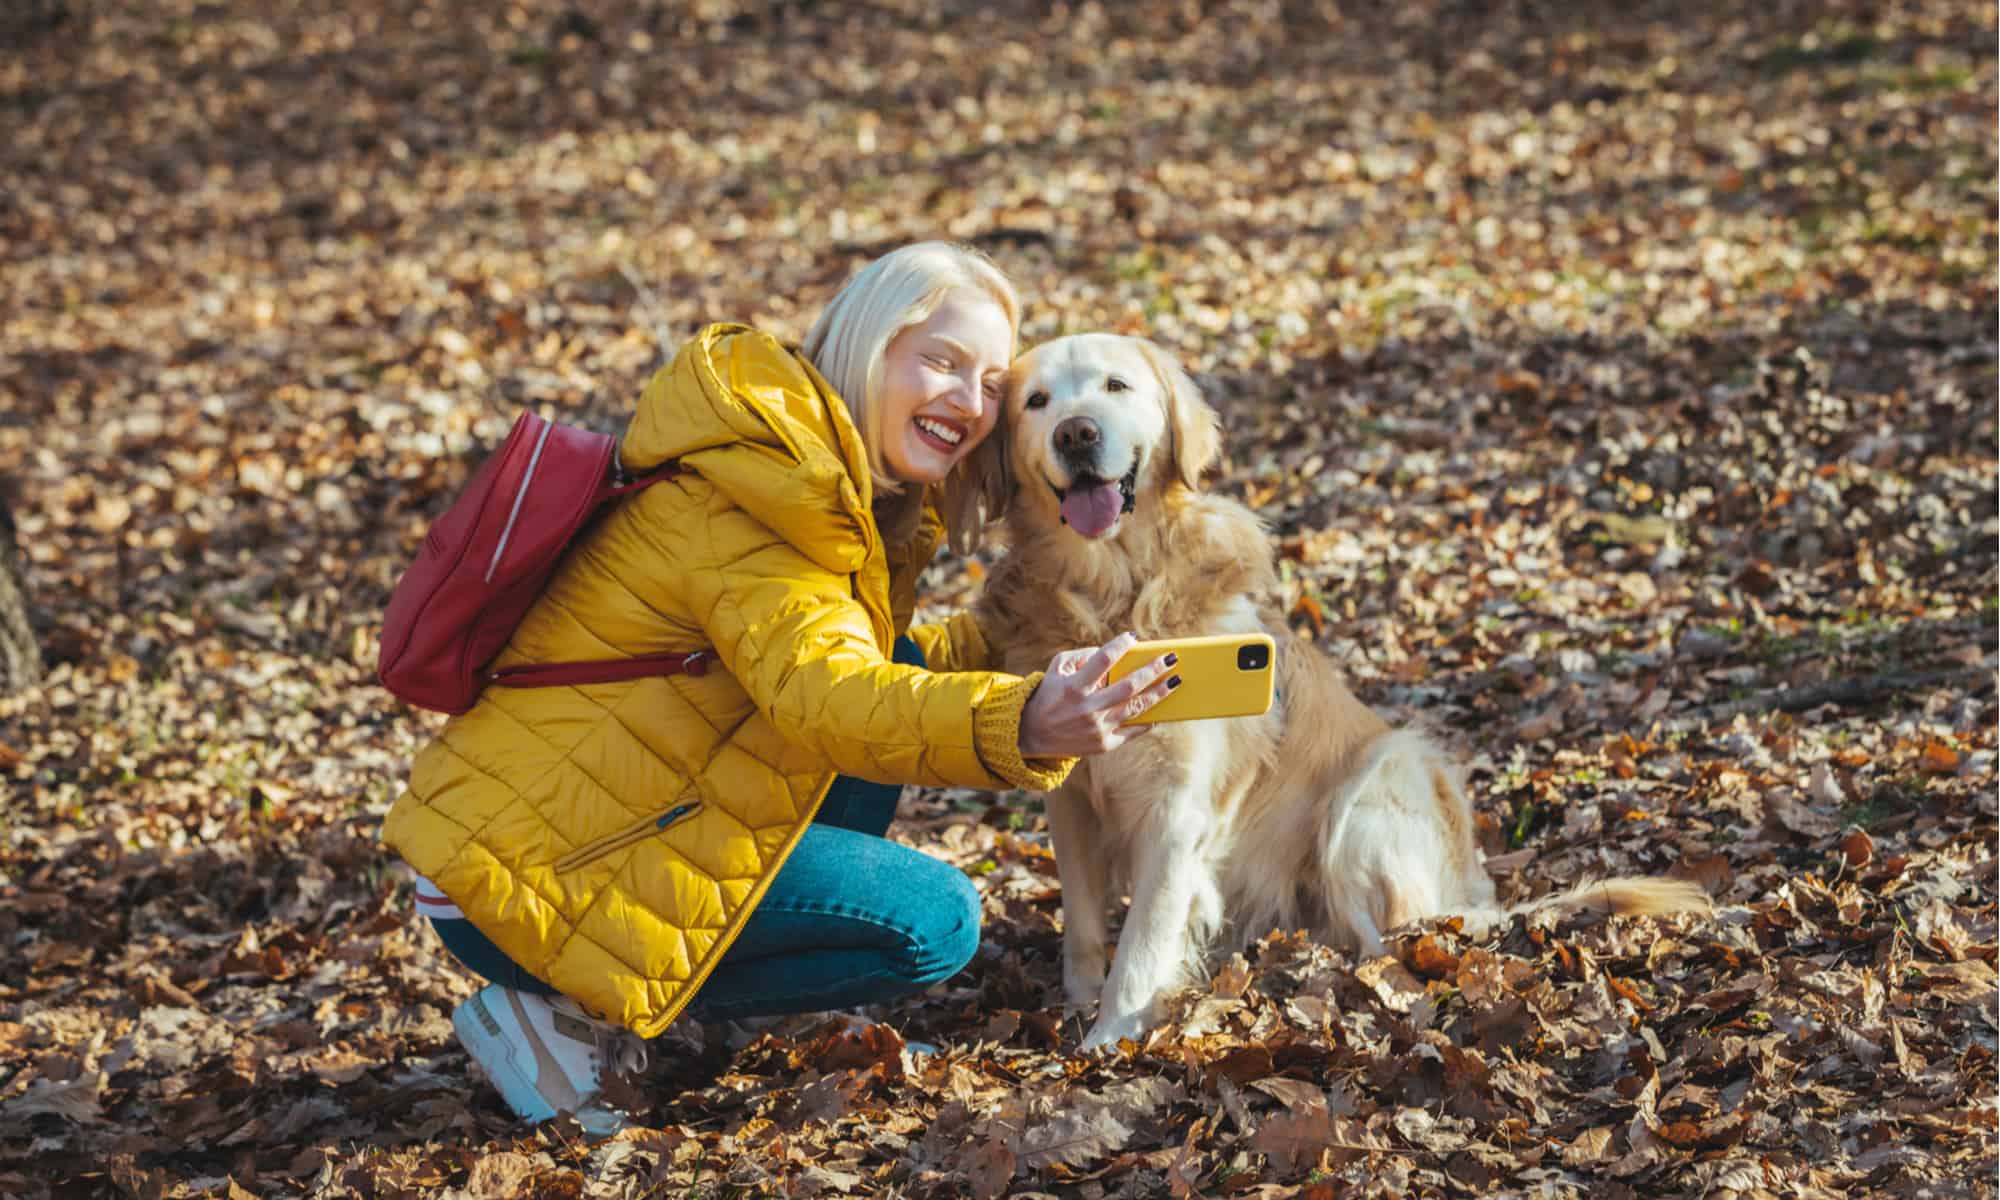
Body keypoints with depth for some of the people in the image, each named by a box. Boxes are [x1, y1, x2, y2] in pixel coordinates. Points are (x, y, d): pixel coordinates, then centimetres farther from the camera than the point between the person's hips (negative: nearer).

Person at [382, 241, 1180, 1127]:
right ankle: (574, 1012, -6)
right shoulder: (739, 504, -19)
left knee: (901, 665, 8)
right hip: (528, 878, -10)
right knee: (936, 923, -9)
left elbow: (860, 662, 23)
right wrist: (1018, 725, -53)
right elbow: (825, 697, -36)